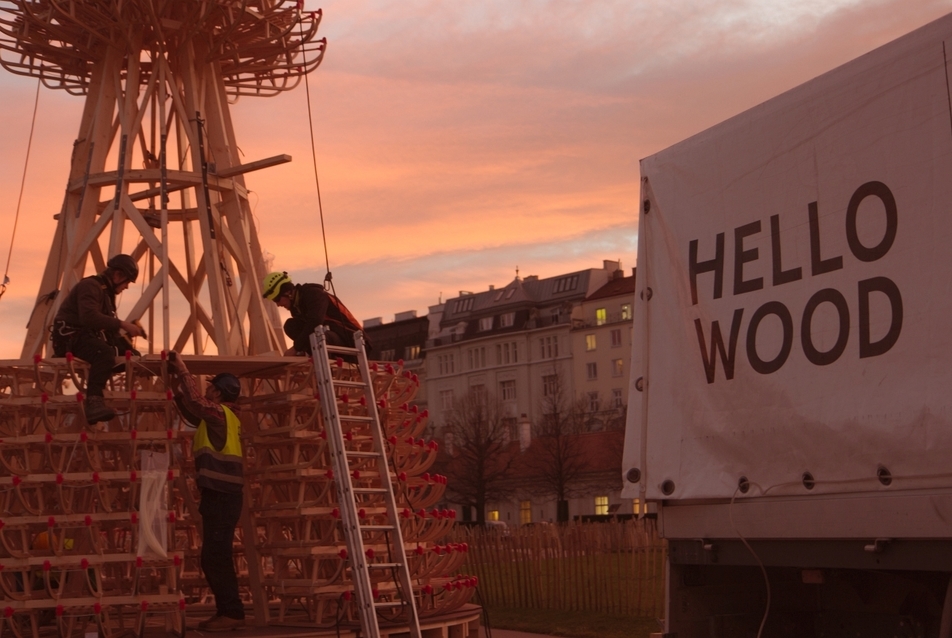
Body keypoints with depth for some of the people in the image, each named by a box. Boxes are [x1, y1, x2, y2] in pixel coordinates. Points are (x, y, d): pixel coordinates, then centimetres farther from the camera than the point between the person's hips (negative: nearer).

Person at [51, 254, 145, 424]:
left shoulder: (106, 291, 23)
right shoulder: (90, 286, -10)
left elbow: (106, 325, 18)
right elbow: (89, 317, -27)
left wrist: (130, 330, 3)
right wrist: (122, 324, -27)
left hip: (89, 337, 10)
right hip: (70, 338, -10)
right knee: (105, 353, -37)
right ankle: (93, 402, -46)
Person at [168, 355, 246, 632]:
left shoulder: (221, 412, -10)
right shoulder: (219, 416, 18)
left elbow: (197, 401, -26)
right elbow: (192, 414, 31)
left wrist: (183, 371, -15)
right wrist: (177, 389, 22)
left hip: (222, 496, -10)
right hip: (219, 495, 10)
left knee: (216, 557, -12)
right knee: (214, 558, 12)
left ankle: (232, 613, -11)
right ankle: (226, 612, 15)